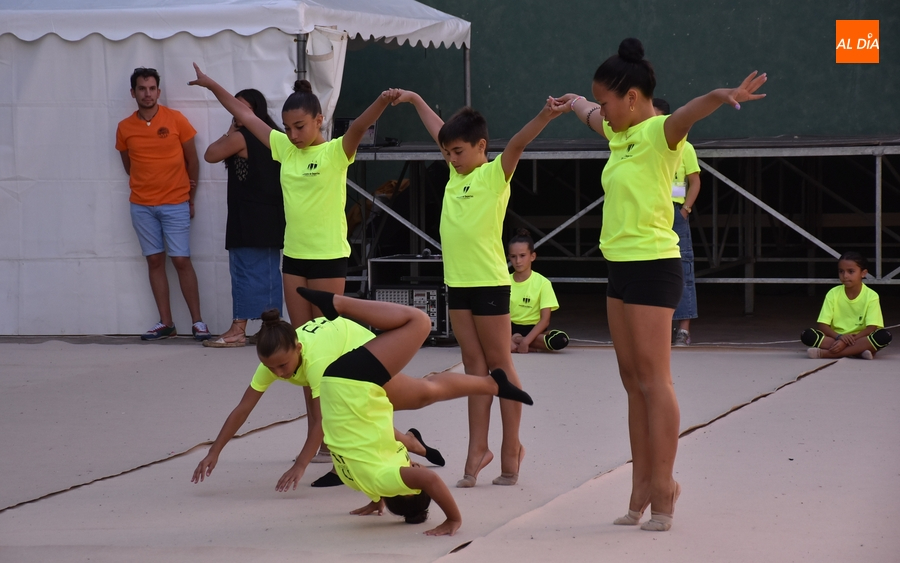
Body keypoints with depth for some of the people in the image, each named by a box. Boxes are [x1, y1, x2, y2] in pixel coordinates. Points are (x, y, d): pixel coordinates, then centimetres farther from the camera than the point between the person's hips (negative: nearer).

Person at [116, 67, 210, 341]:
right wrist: (145, 188, 6)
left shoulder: (176, 120, -3)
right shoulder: (125, 128, 2)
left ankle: (197, 322, 0)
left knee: (181, 260, -4)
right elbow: (129, 165, 13)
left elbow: (192, 161, 5)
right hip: (142, 206, 2)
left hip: (175, 204, -2)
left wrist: (190, 199, 8)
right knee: (154, 261, 4)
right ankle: (166, 323, 9)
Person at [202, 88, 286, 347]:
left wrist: (229, 132, 5)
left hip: (249, 218, -8)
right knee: (268, 271, 10)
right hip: (272, 216, 8)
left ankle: (238, 329, -8)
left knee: (245, 271, -7)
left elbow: (211, 155, -4)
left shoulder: (241, 137, -12)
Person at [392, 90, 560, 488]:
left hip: (489, 282, -7)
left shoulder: (495, 174, -8)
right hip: (458, 281, 7)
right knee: (474, 365, 6)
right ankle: (478, 448, 6)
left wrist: (544, 118, -42)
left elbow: (516, 144, -26)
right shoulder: (456, 173, 12)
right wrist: (415, 100, 38)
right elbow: (439, 131, 27)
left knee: (499, 364, 1)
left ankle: (511, 448, 8)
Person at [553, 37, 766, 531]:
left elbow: (688, 114, -37)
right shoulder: (619, 133, 14)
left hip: (653, 265, -9)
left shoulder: (658, 133, -13)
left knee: (653, 379, -7)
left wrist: (723, 96, -56)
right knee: (633, 380, 10)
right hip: (621, 266, 9)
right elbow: (590, 114, 38)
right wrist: (573, 103, 58)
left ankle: (662, 486, -4)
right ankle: (643, 486, 14)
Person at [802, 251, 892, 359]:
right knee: (807, 335, -24)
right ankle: (858, 351, -29)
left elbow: (871, 328, -14)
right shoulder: (833, 294, 0)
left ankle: (825, 353, -34)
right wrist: (839, 337, -25)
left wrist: (849, 341, -27)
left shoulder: (871, 296, -5)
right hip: (835, 339, 1)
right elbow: (822, 325, -5)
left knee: (884, 336, -33)